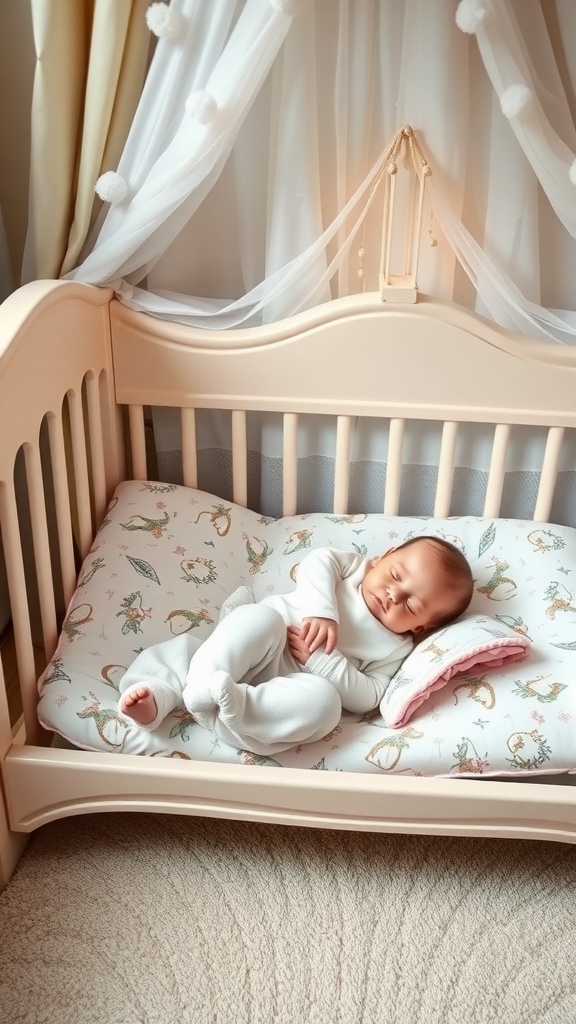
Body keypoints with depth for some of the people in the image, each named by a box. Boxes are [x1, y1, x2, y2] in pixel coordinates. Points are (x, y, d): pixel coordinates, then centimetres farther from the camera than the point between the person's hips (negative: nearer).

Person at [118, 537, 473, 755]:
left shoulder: (395, 649, 8)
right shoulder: (354, 564, 13)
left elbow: (366, 698, -3)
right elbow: (317, 560, -5)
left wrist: (322, 660, -17)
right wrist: (320, 610, -19)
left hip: (287, 683, -1)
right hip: (257, 641, 1)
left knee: (324, 702, -32)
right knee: (262, 617, -33)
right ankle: (158, 693, -36)